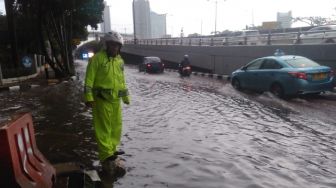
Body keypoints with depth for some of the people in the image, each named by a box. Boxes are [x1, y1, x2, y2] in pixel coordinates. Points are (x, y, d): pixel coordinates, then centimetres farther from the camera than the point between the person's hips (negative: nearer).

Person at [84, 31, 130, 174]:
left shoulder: (120, 60, 14)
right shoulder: (97, 58, -7)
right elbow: (89, 79, -11)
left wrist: (126, 96, 22)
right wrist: (88, 97, -17)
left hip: (116, 100, 7)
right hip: (101, 99, -6)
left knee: (116, 127, 12)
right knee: (104, 129, -4)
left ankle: (111, 151, 28)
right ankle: (106, 157, 2)